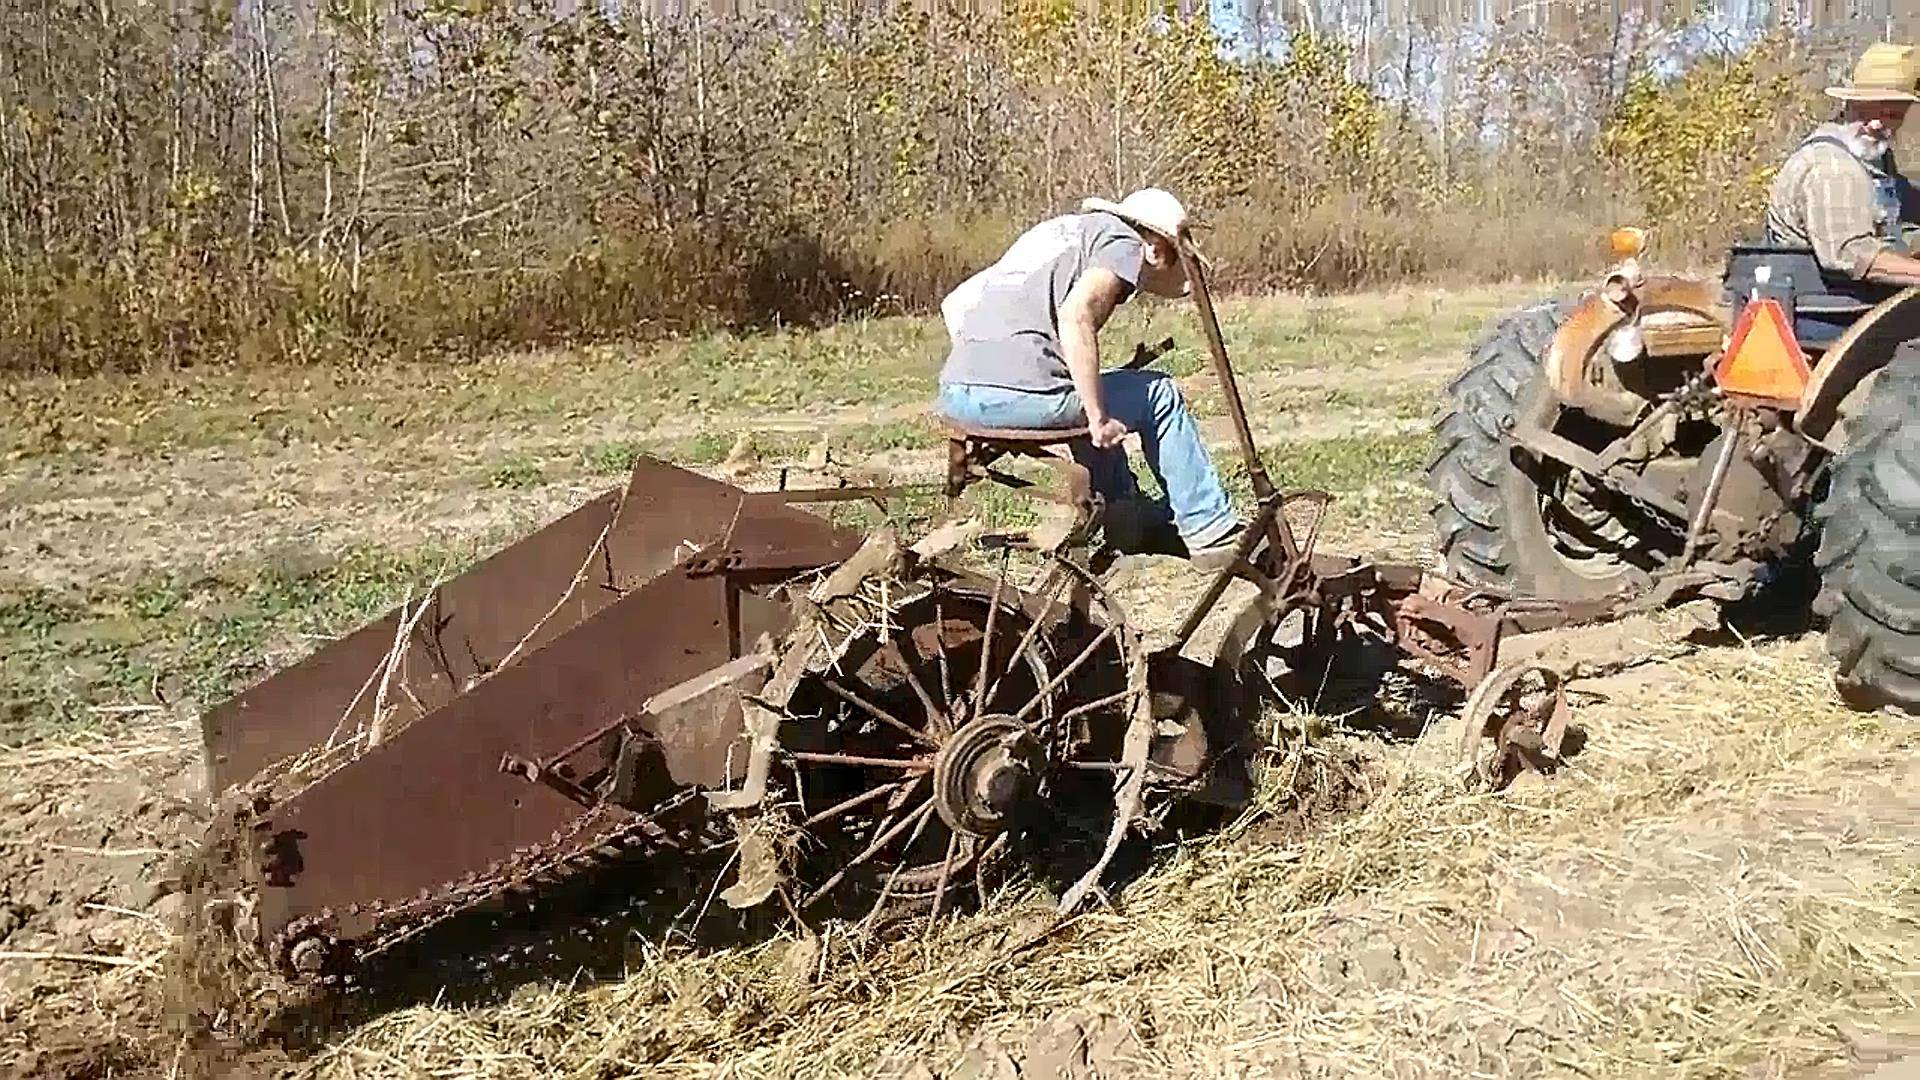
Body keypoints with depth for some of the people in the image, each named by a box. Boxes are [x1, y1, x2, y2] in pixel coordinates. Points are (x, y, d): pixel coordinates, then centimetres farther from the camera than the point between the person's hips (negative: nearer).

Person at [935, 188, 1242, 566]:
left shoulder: (1054, 230, 28)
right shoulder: (1123, 240, 6)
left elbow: (955, 302, 24)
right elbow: (1076, 314, -16)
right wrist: (1098, 418, -13)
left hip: (954, 396, 8)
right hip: (1022, 392, -8)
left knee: (1093, 399, 33)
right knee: (1159, 394, 11)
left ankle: (1133, 521, 39)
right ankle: (1211, 532, 13)